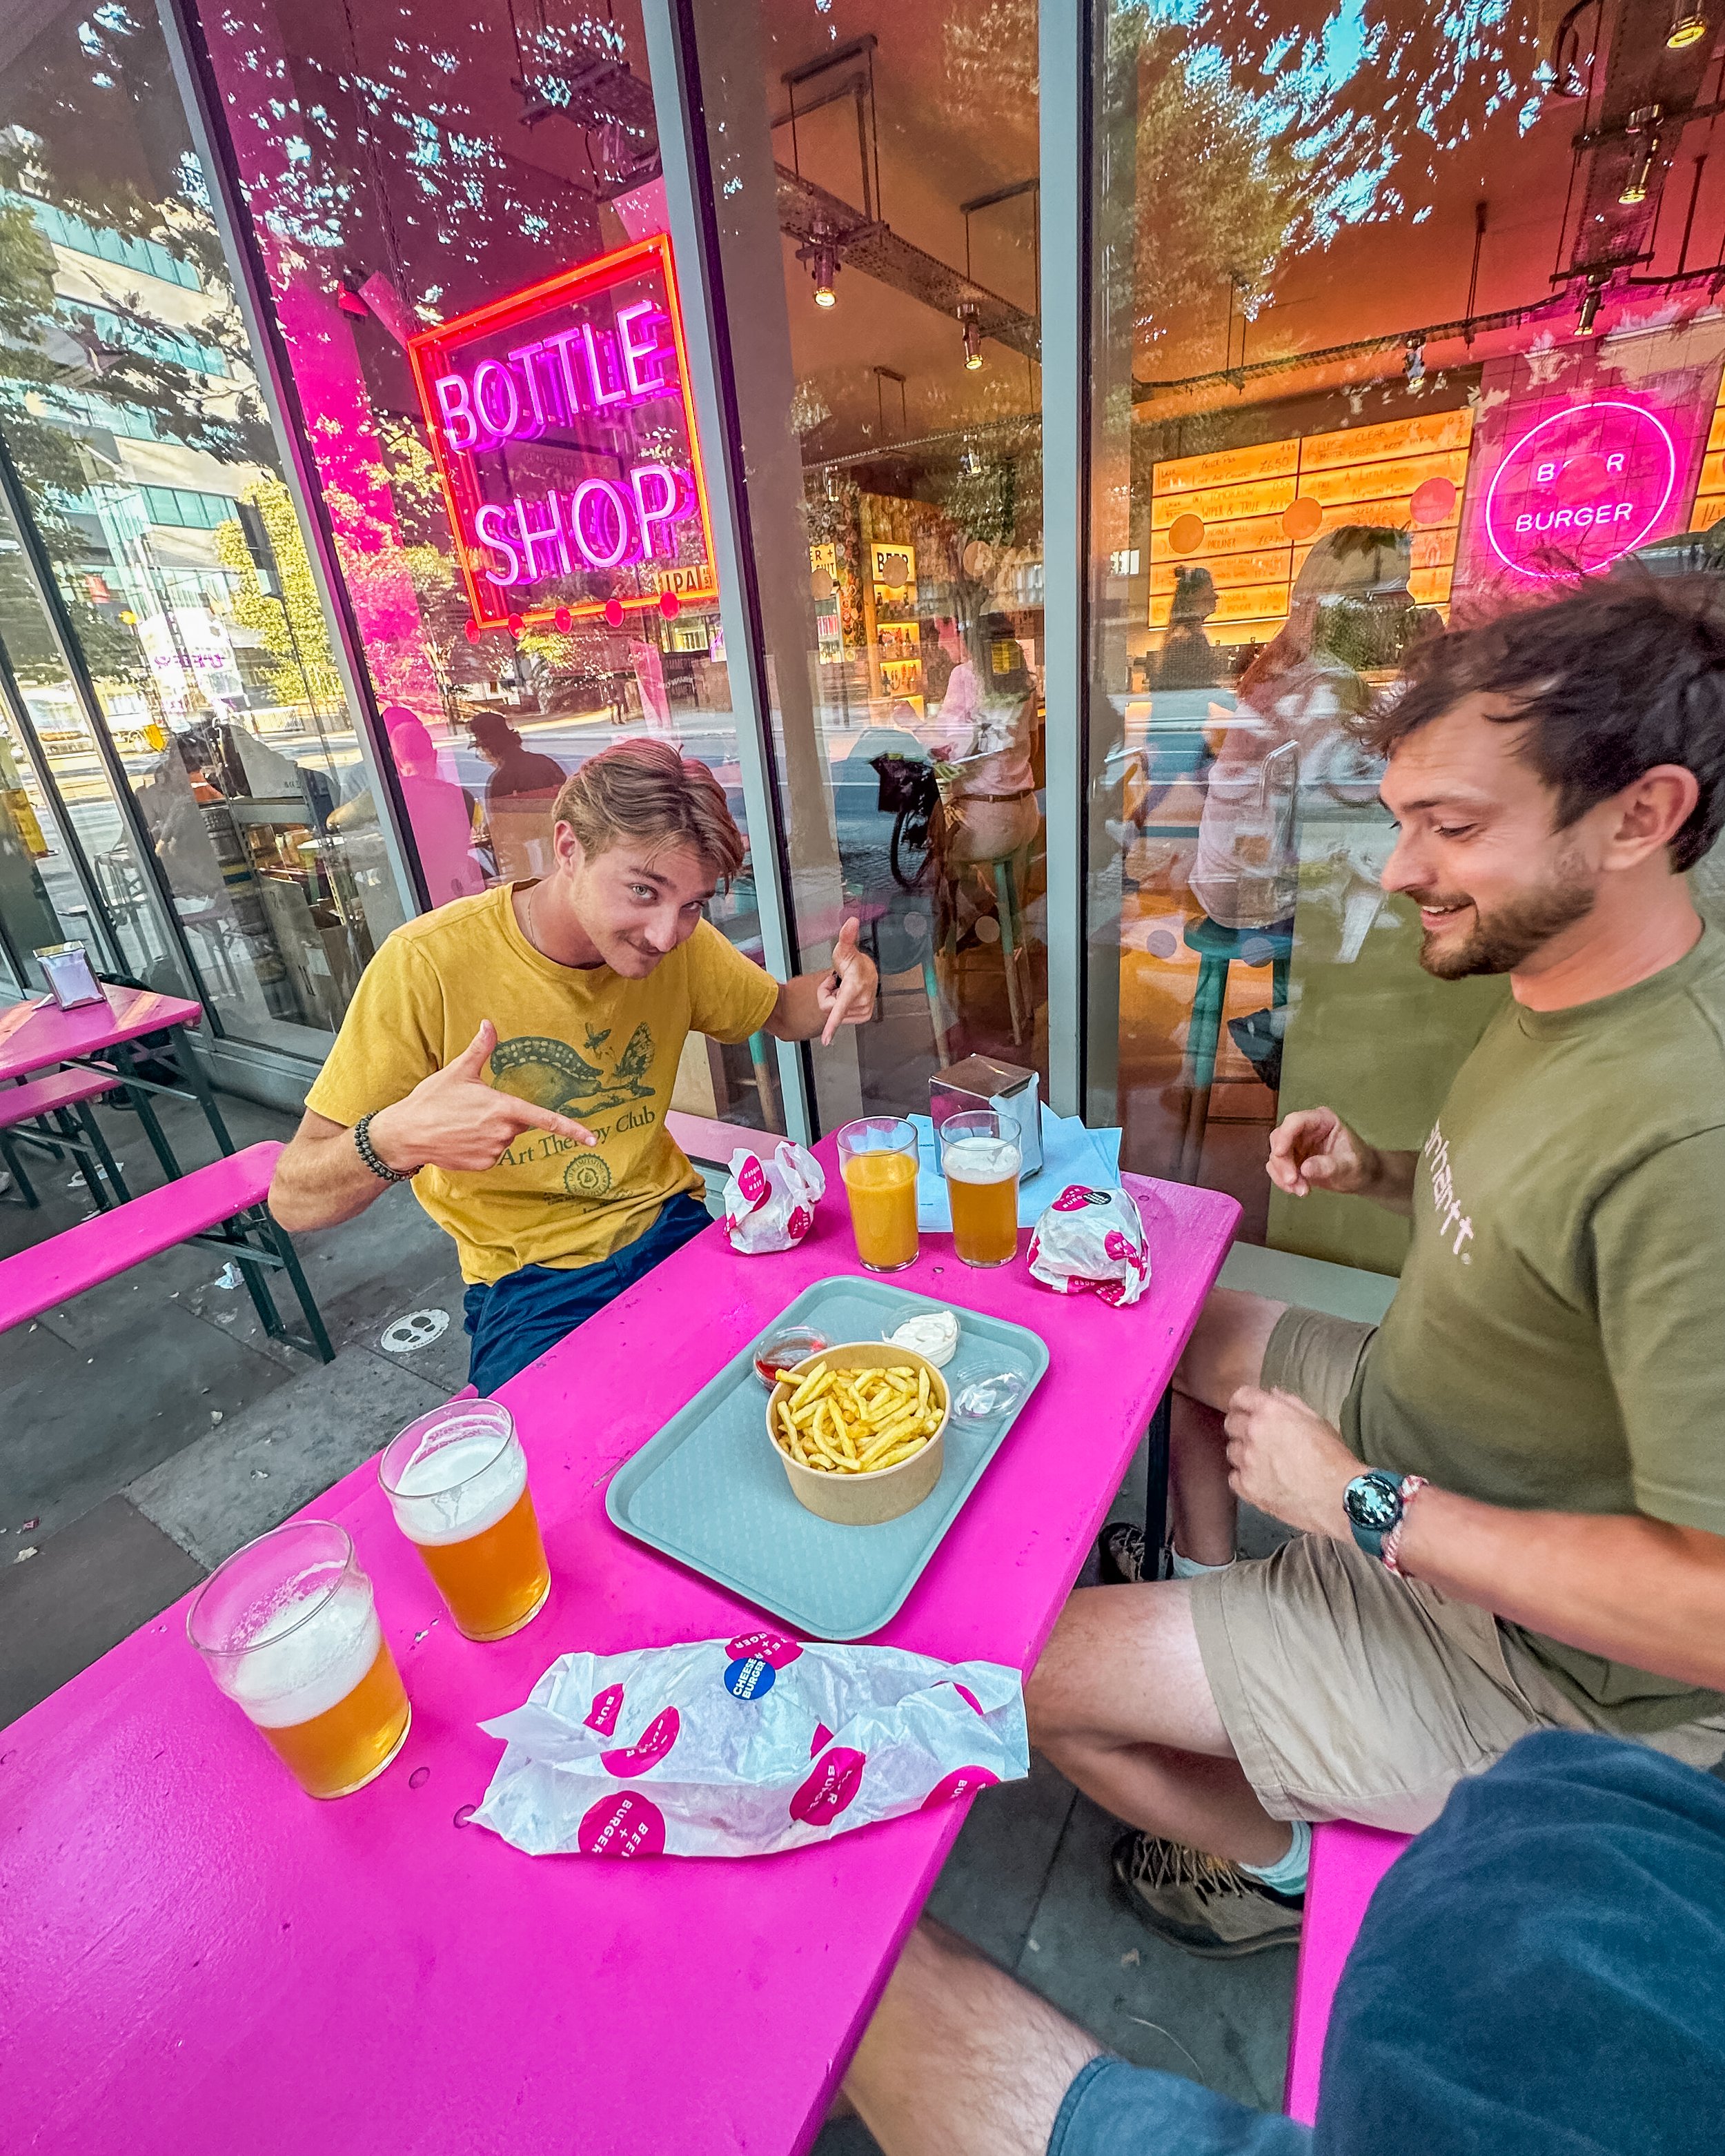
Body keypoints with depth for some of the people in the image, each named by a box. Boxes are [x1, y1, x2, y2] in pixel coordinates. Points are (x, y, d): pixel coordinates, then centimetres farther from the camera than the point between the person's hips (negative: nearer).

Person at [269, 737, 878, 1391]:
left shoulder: (681, 942, -6)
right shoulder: (427, 964, -18)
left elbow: (779, 1012, 13)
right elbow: (293, 1201, -15)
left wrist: (840, 987, -11)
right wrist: (396, 1140, -38)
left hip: (671, 1225, 4)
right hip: (531, 1281, -3)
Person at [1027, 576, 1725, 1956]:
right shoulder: (1562, 988, -5)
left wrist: (1359, 1500, -24)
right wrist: (1386, 1174, -5)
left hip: (1536, 1657, -8)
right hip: (1412, 1426, 8)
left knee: (1042, 1671, -8)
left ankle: (1271, 1863, 24)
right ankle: (1205, 1592, 36)